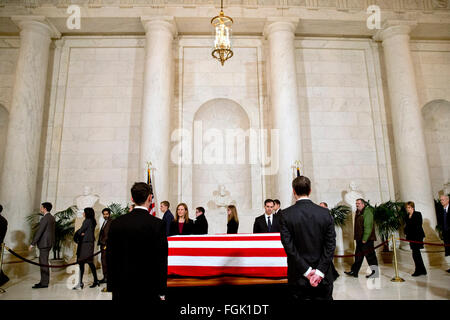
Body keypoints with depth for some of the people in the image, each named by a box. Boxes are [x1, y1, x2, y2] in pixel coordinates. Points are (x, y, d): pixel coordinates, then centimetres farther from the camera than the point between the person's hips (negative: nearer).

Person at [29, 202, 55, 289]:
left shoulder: (45, 218, -16)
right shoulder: (52, 217, 13)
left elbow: (39, 232, -17)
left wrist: (32, 244, -13)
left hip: (44, 243, -10)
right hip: (49, 242, 10)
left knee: (44, 262, -4)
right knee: (42, 261, 16)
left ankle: (44, 283, 2)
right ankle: (44, 280, 23)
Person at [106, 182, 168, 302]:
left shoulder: (116, 223, -2)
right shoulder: (158, 224, -13)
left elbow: (110, 257, 4)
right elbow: (161, 259, -10)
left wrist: (111, 287, 13)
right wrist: (162, 291, -2)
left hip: (122, 288, 3)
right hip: (148, 288, -3)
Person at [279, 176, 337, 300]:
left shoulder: (286, 215, -10)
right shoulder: (325, 213, -4)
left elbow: (289, 247, -12)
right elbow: (330, 245, -7)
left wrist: (307, 271, -9)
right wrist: (319, 272, -8)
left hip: (298, 280, -1)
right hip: (324, 279, 2)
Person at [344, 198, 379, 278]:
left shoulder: (367, 212, -15)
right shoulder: (358, 212, 15)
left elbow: (368, 227, -20)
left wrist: (364, 239, -23)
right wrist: (355, 236, 16)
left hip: (367, 239, -10)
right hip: (359, 239, 10)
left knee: (369, 255, -1)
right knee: (358, 255, 12)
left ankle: (375, 272, 11)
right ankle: (354, 271, 18)